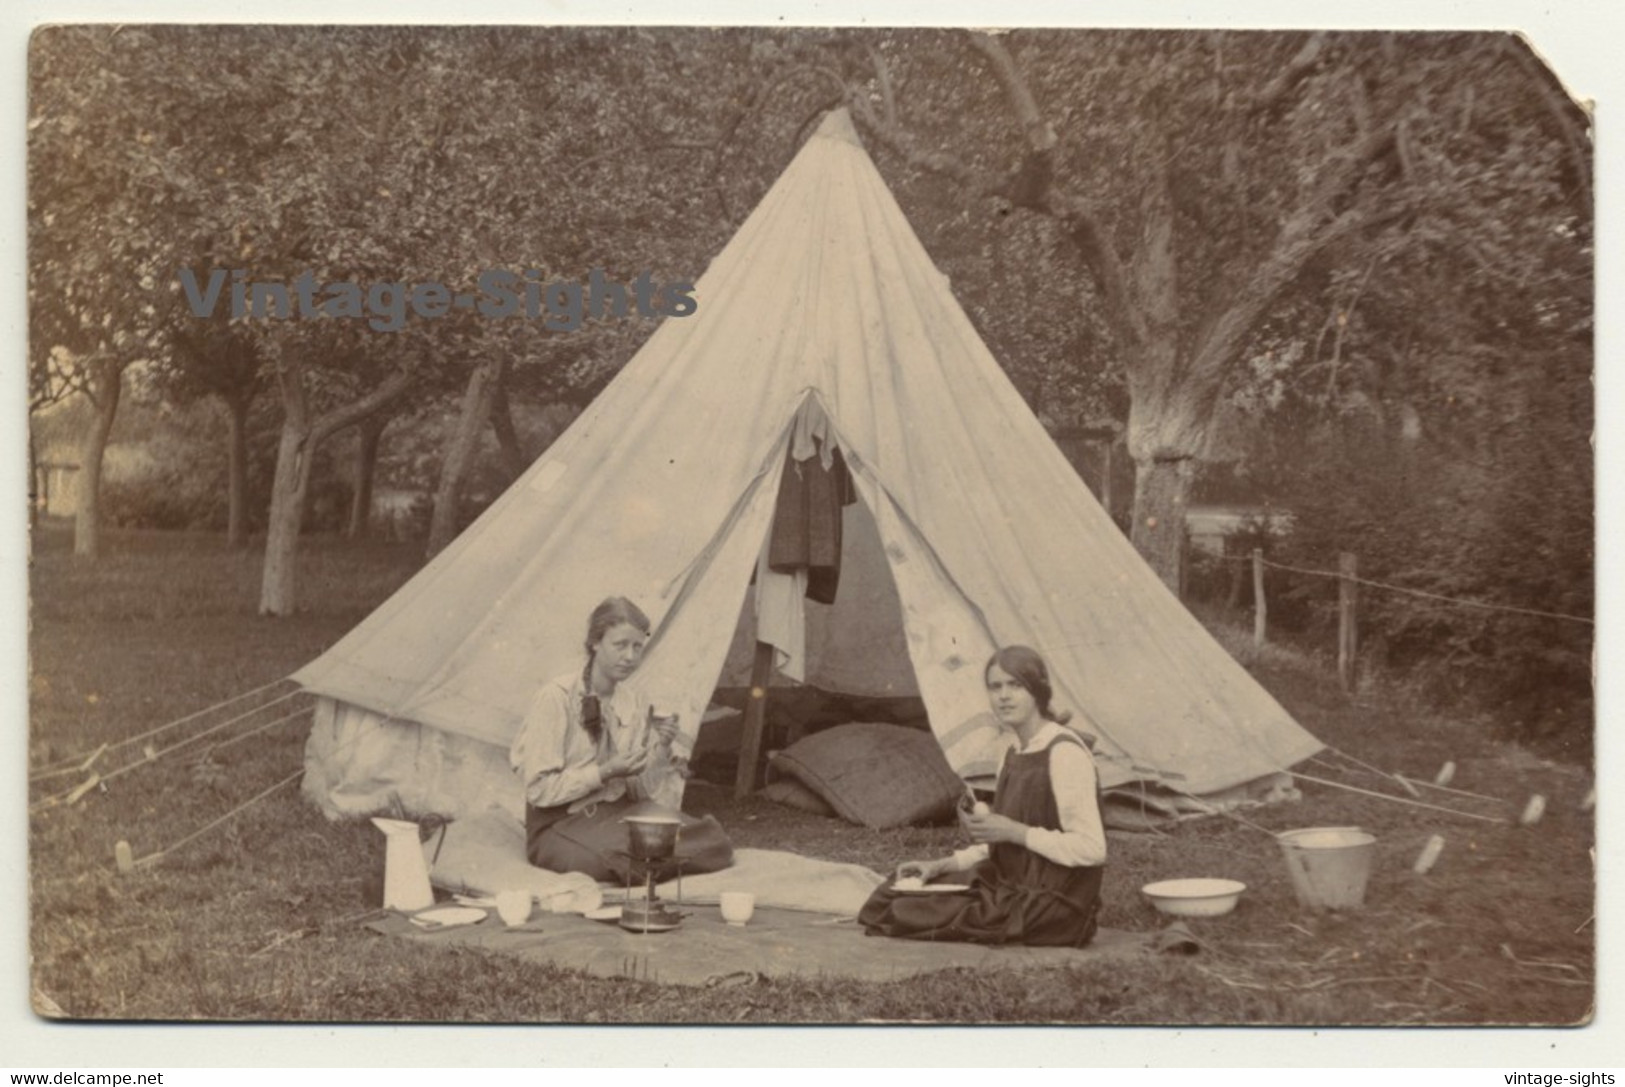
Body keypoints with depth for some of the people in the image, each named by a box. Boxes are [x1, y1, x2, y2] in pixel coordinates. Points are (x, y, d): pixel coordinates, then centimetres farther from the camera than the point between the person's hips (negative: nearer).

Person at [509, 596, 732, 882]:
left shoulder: (634, 702, 7)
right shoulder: (555, 697, -12)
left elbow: (643, 792, 7)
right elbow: (539, 789, -14)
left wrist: (661, 749, -10)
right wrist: (605, 772, -20)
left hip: (617, 815, 5)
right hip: (560, 828, -5)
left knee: (713, 838, -19)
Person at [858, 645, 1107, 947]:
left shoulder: (1064, 752, -16)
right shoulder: (1015, 754, 12)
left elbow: (1091, 849, -20)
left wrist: (1014, 831, -20)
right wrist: (942, 865, 9)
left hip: (1052, 907, -9)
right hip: (1012, 890, 9)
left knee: (906, 915, -18)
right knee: (887, 898, 2)